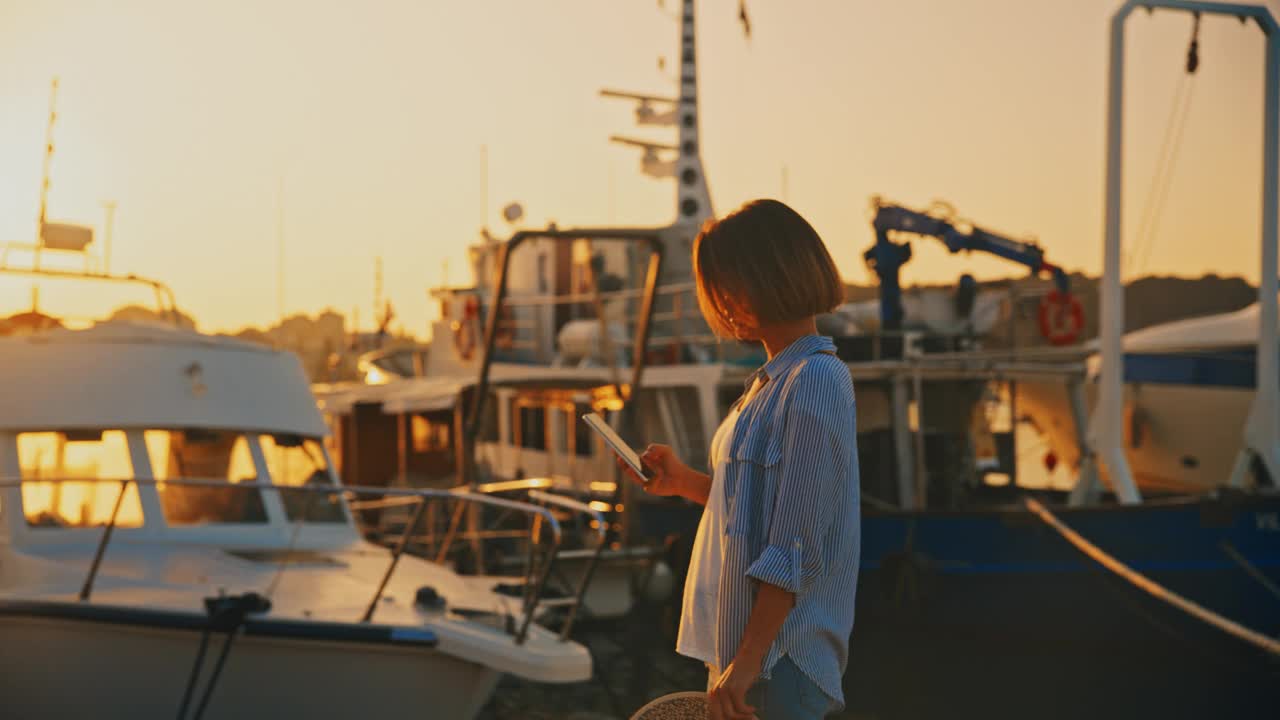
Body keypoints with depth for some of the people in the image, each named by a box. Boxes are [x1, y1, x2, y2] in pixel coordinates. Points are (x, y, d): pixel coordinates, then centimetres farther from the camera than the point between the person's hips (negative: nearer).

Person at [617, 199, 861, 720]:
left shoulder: (816, 380, -15)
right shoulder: (772, 382, 15)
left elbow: (798, 547, -19)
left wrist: (746, 662, -21)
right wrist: (686, 483, 11)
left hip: (779, 659, -9)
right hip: (745, 642, 9)